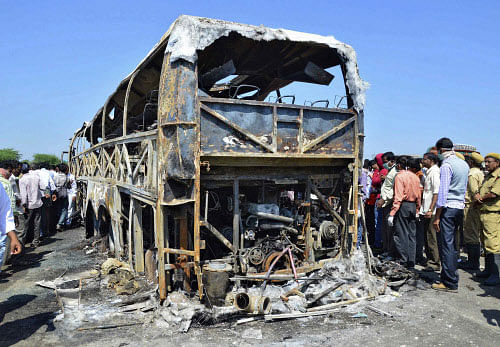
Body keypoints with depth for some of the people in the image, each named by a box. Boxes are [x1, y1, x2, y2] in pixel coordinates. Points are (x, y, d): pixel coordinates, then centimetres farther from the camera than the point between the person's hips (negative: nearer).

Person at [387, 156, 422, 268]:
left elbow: (398, 197, -17)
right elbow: (419, 196, 12)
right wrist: (417, 209, 21)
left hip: (403, 206, -7)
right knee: (411, 234, 11)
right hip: (413, 206, 7)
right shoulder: (415, 177, 10)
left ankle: (404, 261, 1)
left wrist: (392, 213, -17)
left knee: (401, 235, -1)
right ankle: (411, 262, 16)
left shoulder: (399, 176, -10)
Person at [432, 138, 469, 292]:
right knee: (451, 244, 16)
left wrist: (437, 217, -16)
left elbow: (443, 192, -17)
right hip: (460, 208, 9)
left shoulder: (446, 165, -14)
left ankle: (450, 283, -1)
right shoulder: (464, 164, 14)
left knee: (445, 245, -4)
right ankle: (448, 277, 24)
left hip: (447, 208, -9)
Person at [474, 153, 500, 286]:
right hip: (484, 213, 10)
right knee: (486, 243, 15)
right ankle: (488, 270, 25)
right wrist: (477, 196, -3)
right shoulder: (488, 176, 21)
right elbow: (479, 192, 20)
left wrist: (481, 198, -2)